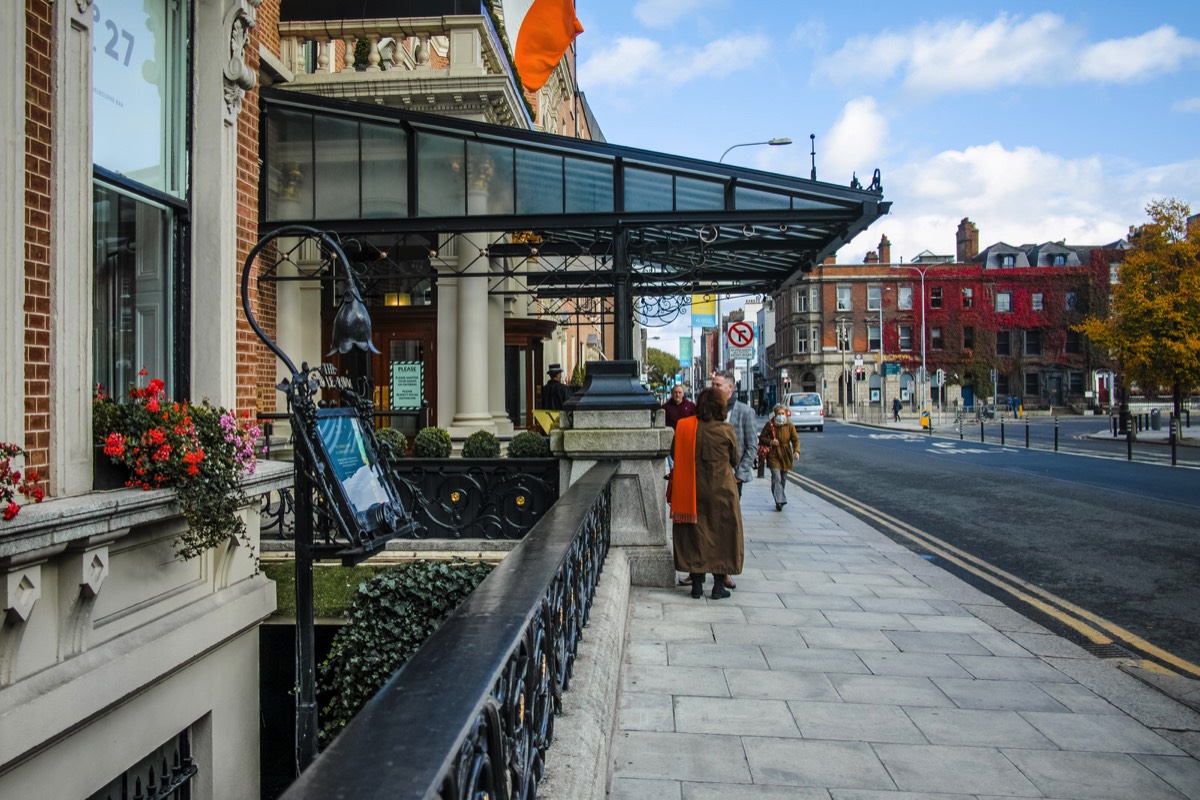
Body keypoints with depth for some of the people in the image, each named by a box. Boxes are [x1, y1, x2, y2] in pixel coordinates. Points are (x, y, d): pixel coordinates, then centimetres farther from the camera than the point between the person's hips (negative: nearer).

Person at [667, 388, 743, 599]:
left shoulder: (683, 426, -5)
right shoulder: (726, 430, -10)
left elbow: (674, 454, 6)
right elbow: (735, 460, 2)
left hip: (691, 492, 2)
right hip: (721, 492, -2)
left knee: (694, 535, 10)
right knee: (721, 535, 10)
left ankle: (696, 584, 13)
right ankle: (719, 585, 13)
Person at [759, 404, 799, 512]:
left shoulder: (790, 425, -1)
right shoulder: (769, 425, -6)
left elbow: (796, 439, -1)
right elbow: (761, 438, 3)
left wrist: (796, 451, -18)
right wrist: (770, 442, -16)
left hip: (785, 456, 3)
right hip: (773, 455, -3)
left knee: (783, 478, 13)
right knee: (776, 478, -16)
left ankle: (780, 500, 30)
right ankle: (780, 501, -19)